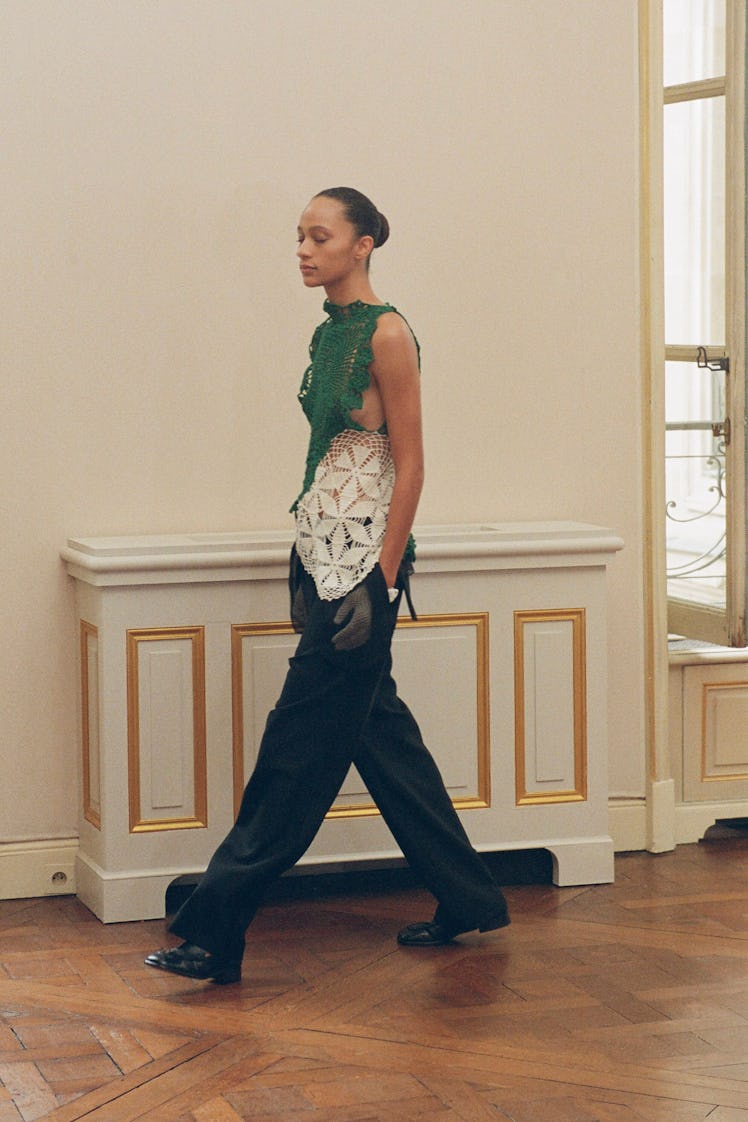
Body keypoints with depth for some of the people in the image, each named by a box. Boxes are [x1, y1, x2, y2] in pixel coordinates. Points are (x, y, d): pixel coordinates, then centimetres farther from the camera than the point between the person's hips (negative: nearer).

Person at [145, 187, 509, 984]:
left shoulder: (386, 334, -11)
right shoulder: (328, 333, 13)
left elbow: (409, 464, -13)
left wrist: (378, 581, -17)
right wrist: (308, 567, 17)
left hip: (365, 556, -9)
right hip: (325, 552, 9)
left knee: (302, 738, -5)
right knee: (379, 729, 13)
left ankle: (217, 929, -2)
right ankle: (466, 898, 24)